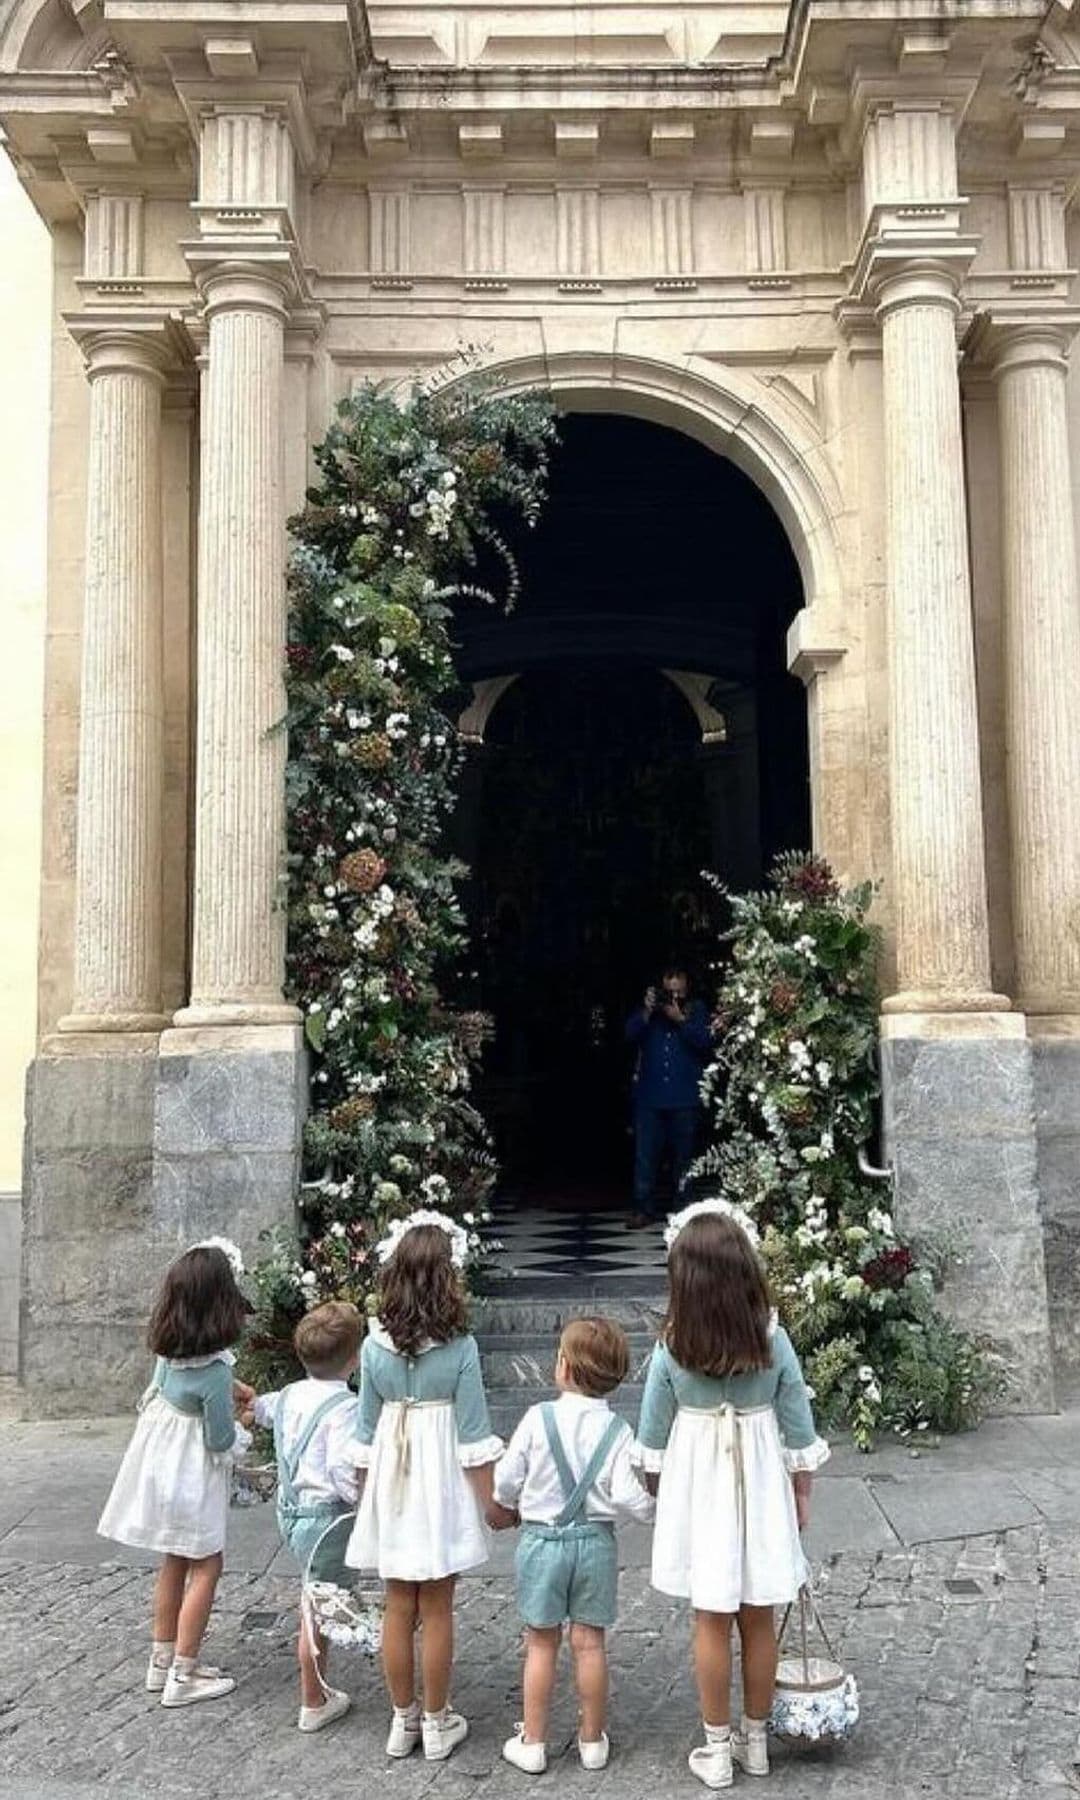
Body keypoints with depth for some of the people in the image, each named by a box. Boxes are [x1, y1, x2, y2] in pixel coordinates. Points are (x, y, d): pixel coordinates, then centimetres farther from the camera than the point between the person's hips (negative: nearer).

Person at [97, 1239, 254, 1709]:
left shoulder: (170, 1345, -8)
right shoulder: (214, 1370, -30)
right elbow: (220, 1439, -18)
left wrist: (230, 1388, 7)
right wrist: (237, 1429, 1)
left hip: (158, 1459, 8)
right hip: (191, 1471, -8)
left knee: (175, 1561, 20)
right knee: (206, 1566, 8)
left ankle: (162, 1661, 31)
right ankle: (183, 1676, 13)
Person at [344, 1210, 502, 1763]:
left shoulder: (375, 1344, -6)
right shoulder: (459, 1347, -14)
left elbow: (366, 1431, 2)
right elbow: (473, 1436, -11)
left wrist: (367, 1492, 15)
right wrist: (491, 1500, -2)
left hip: (390, 1482, 3)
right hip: (440, 1481, -2)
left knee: (398, 1607, 13)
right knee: (436, 1609, 9)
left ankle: (402, 1719, 26)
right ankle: (436, 1723, 21)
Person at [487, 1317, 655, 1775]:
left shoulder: (538, 1419, -13)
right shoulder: (617, 1432, -10)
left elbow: (506, 1483, -5)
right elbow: (630, 1497, -17)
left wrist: (502, 1511, 16)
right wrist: (652, 1504, 4)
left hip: (541, 1540, -1)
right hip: (595, 1542, 1)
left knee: (541, 1643, 10)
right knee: (589, 1642, 11)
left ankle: (532, 1742, 18)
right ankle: (593, 1741, 22)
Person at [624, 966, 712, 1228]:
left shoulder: (696, 1011, 6)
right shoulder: (649, 1008, 11)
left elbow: (704, 1041, -8)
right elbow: (630, 1034, -2)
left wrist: (680, 1020, -16)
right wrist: (646, 1012, -15)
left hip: (685, 1099, -1)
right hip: (649, 1096, 1)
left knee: (684, 1156, 5)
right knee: (645, 1154, -1)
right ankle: (643, 1209, 3)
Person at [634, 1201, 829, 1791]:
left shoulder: (671, 1350, -14)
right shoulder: (773, 1342, -12)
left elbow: (653, 1437, -4)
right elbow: (798, 1431, -4)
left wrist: (656, 1490, 12)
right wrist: (801, 1492, 9)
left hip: (698, 1490, -1)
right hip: (760, 1488, 1)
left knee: (711, 1621, 10)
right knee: (758, 1619, 14)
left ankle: (716, 1748, 20)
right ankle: (755, 1740, 28)